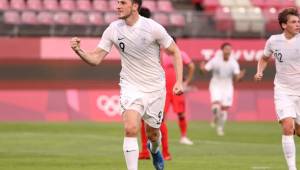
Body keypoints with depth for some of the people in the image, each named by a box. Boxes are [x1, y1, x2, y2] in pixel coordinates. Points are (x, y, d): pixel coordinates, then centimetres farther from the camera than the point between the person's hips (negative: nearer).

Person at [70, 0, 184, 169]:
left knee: (152, 133, 15)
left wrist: (179, 81, -12)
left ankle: (154, 149, 52)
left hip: (155, 87, 0)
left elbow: (175, 52, -4)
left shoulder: (153, 27, -15)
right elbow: (96, 58, -6)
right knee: (130, 129, -23)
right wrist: (79, 51, -26)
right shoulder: (113, 29, -8)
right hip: (130, 86, 0)